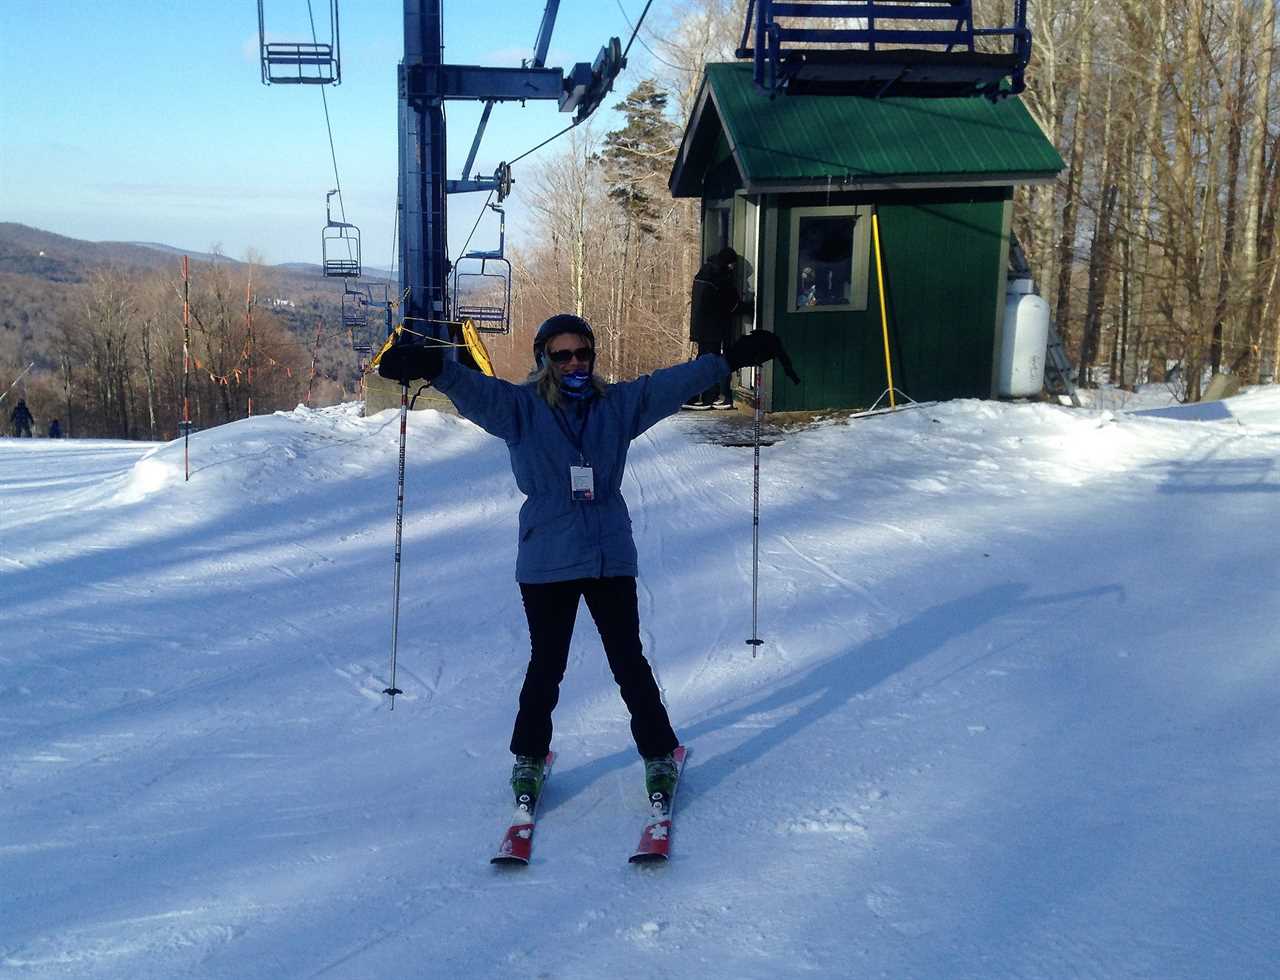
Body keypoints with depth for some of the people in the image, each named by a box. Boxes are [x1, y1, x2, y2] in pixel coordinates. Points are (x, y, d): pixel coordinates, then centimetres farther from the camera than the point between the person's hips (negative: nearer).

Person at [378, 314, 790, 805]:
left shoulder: (618, 404, 6)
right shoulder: (521, 407, -3)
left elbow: (675, 382, 9)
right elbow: (475, 390, -19)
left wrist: (732, 358, 7)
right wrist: (433, 367, -38)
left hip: (611, 557, 2)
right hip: (546, 559, -2)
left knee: (629, 662, 8)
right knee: (546, 665, 8)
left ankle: (659, 753, 25)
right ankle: (529, 756, 29)